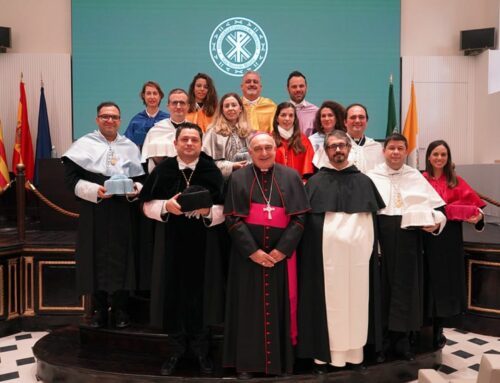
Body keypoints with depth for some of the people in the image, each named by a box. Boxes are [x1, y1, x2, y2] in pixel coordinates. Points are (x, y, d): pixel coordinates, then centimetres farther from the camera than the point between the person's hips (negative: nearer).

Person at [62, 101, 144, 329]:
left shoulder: (130, 147, 10)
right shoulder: (83, 144, 2)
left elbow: (141, 179, 11)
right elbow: (71, 177, -4)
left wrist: (136, 189, -10)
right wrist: (94, 190, -18)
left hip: (124, 215, 2)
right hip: (94, 214, -2)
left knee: (122, 260, 5)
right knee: (97, 260, 3)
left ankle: (121, 310, 18)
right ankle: (98, 310, 17)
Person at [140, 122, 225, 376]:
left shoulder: (212, 170, -3)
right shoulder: (162, 170, 1)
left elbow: (224, 209, -3)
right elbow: (148, 206, 3)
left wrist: (208, 211, -23)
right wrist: (166, 206, -16)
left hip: (202, 242, -1)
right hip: (170, 242, 1)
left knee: (199, 292, 6)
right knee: (173, 293, 6)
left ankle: (201, 350, 24)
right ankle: (176, 349, 24)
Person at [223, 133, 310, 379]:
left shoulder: (290, 177, 3)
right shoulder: (238, 178, 1)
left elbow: (299, 217, -2)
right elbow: (233, 219, -5)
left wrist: (281, 250, -12)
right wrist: (253, 251, -13)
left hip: (281, 254, 1)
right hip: (247, 254, 0)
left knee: (279, 307, 7)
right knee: (248, 307, 5)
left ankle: (280, 361, 21)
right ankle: (246, 362, 17)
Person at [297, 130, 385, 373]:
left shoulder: (363, 181, 10)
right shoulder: (315, 183, 4)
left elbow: (375, 217, 13)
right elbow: (305, 222, 2)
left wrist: (371, 249, 5)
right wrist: (311, 252, -7)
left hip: (357, 251, 2)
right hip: (326, 251, -2)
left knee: (355, 300, 7)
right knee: (328, 301, 2)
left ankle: (354, 351, 19)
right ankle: (324, 353, 12)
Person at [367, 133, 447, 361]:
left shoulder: (416, 177, 9)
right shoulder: (372, 176, 6)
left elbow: (436, 205, 8)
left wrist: (436, 222, -11)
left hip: (408, 239, 1)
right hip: (380, 238, -1)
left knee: (405, 285, 4)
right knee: (382, 285, 6)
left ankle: (401, 338, 17)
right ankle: (381, 335, 20)